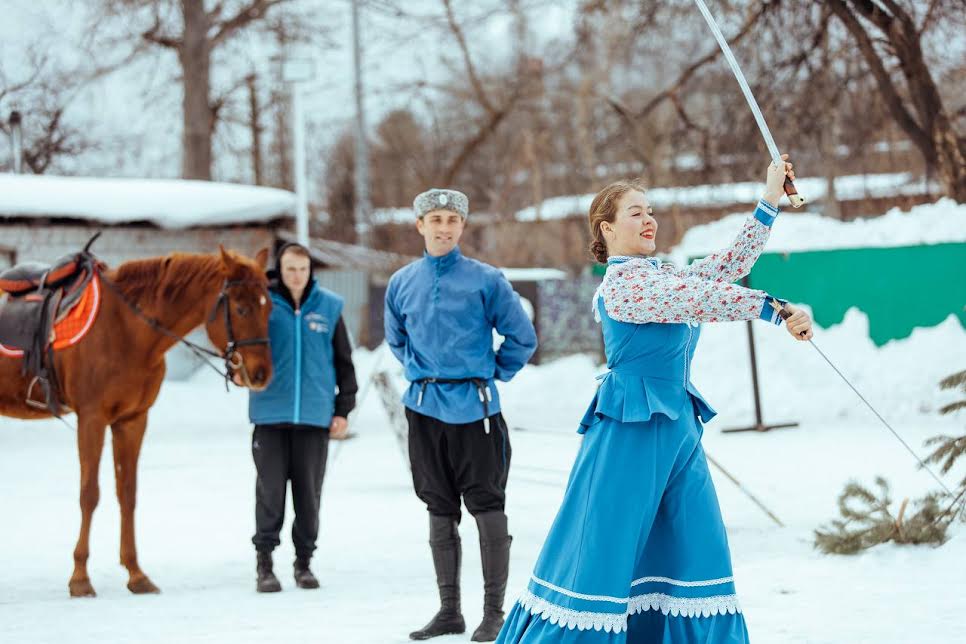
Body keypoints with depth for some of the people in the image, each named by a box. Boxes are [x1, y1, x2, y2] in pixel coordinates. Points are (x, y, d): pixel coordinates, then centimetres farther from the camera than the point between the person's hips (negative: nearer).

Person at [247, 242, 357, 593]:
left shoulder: (329, 306, 4)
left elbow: (344, 361, 10)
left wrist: (344, 409, 7)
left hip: (315, 415, 1)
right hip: (271, 412, -1)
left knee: (309, 491, 6)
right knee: (270, 489, 0)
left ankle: (304, 560, 17)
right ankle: (264, 560, 8)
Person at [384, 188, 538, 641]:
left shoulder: (486, 280, -5)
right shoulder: (402, 283, 6)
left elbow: (522, 339, 1)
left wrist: (492, 374, 3)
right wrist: (420, 372, 13)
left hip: (474, 408, -4)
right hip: (425, 409, 4)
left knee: (487, 507, -3)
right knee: (440, 511, 10)